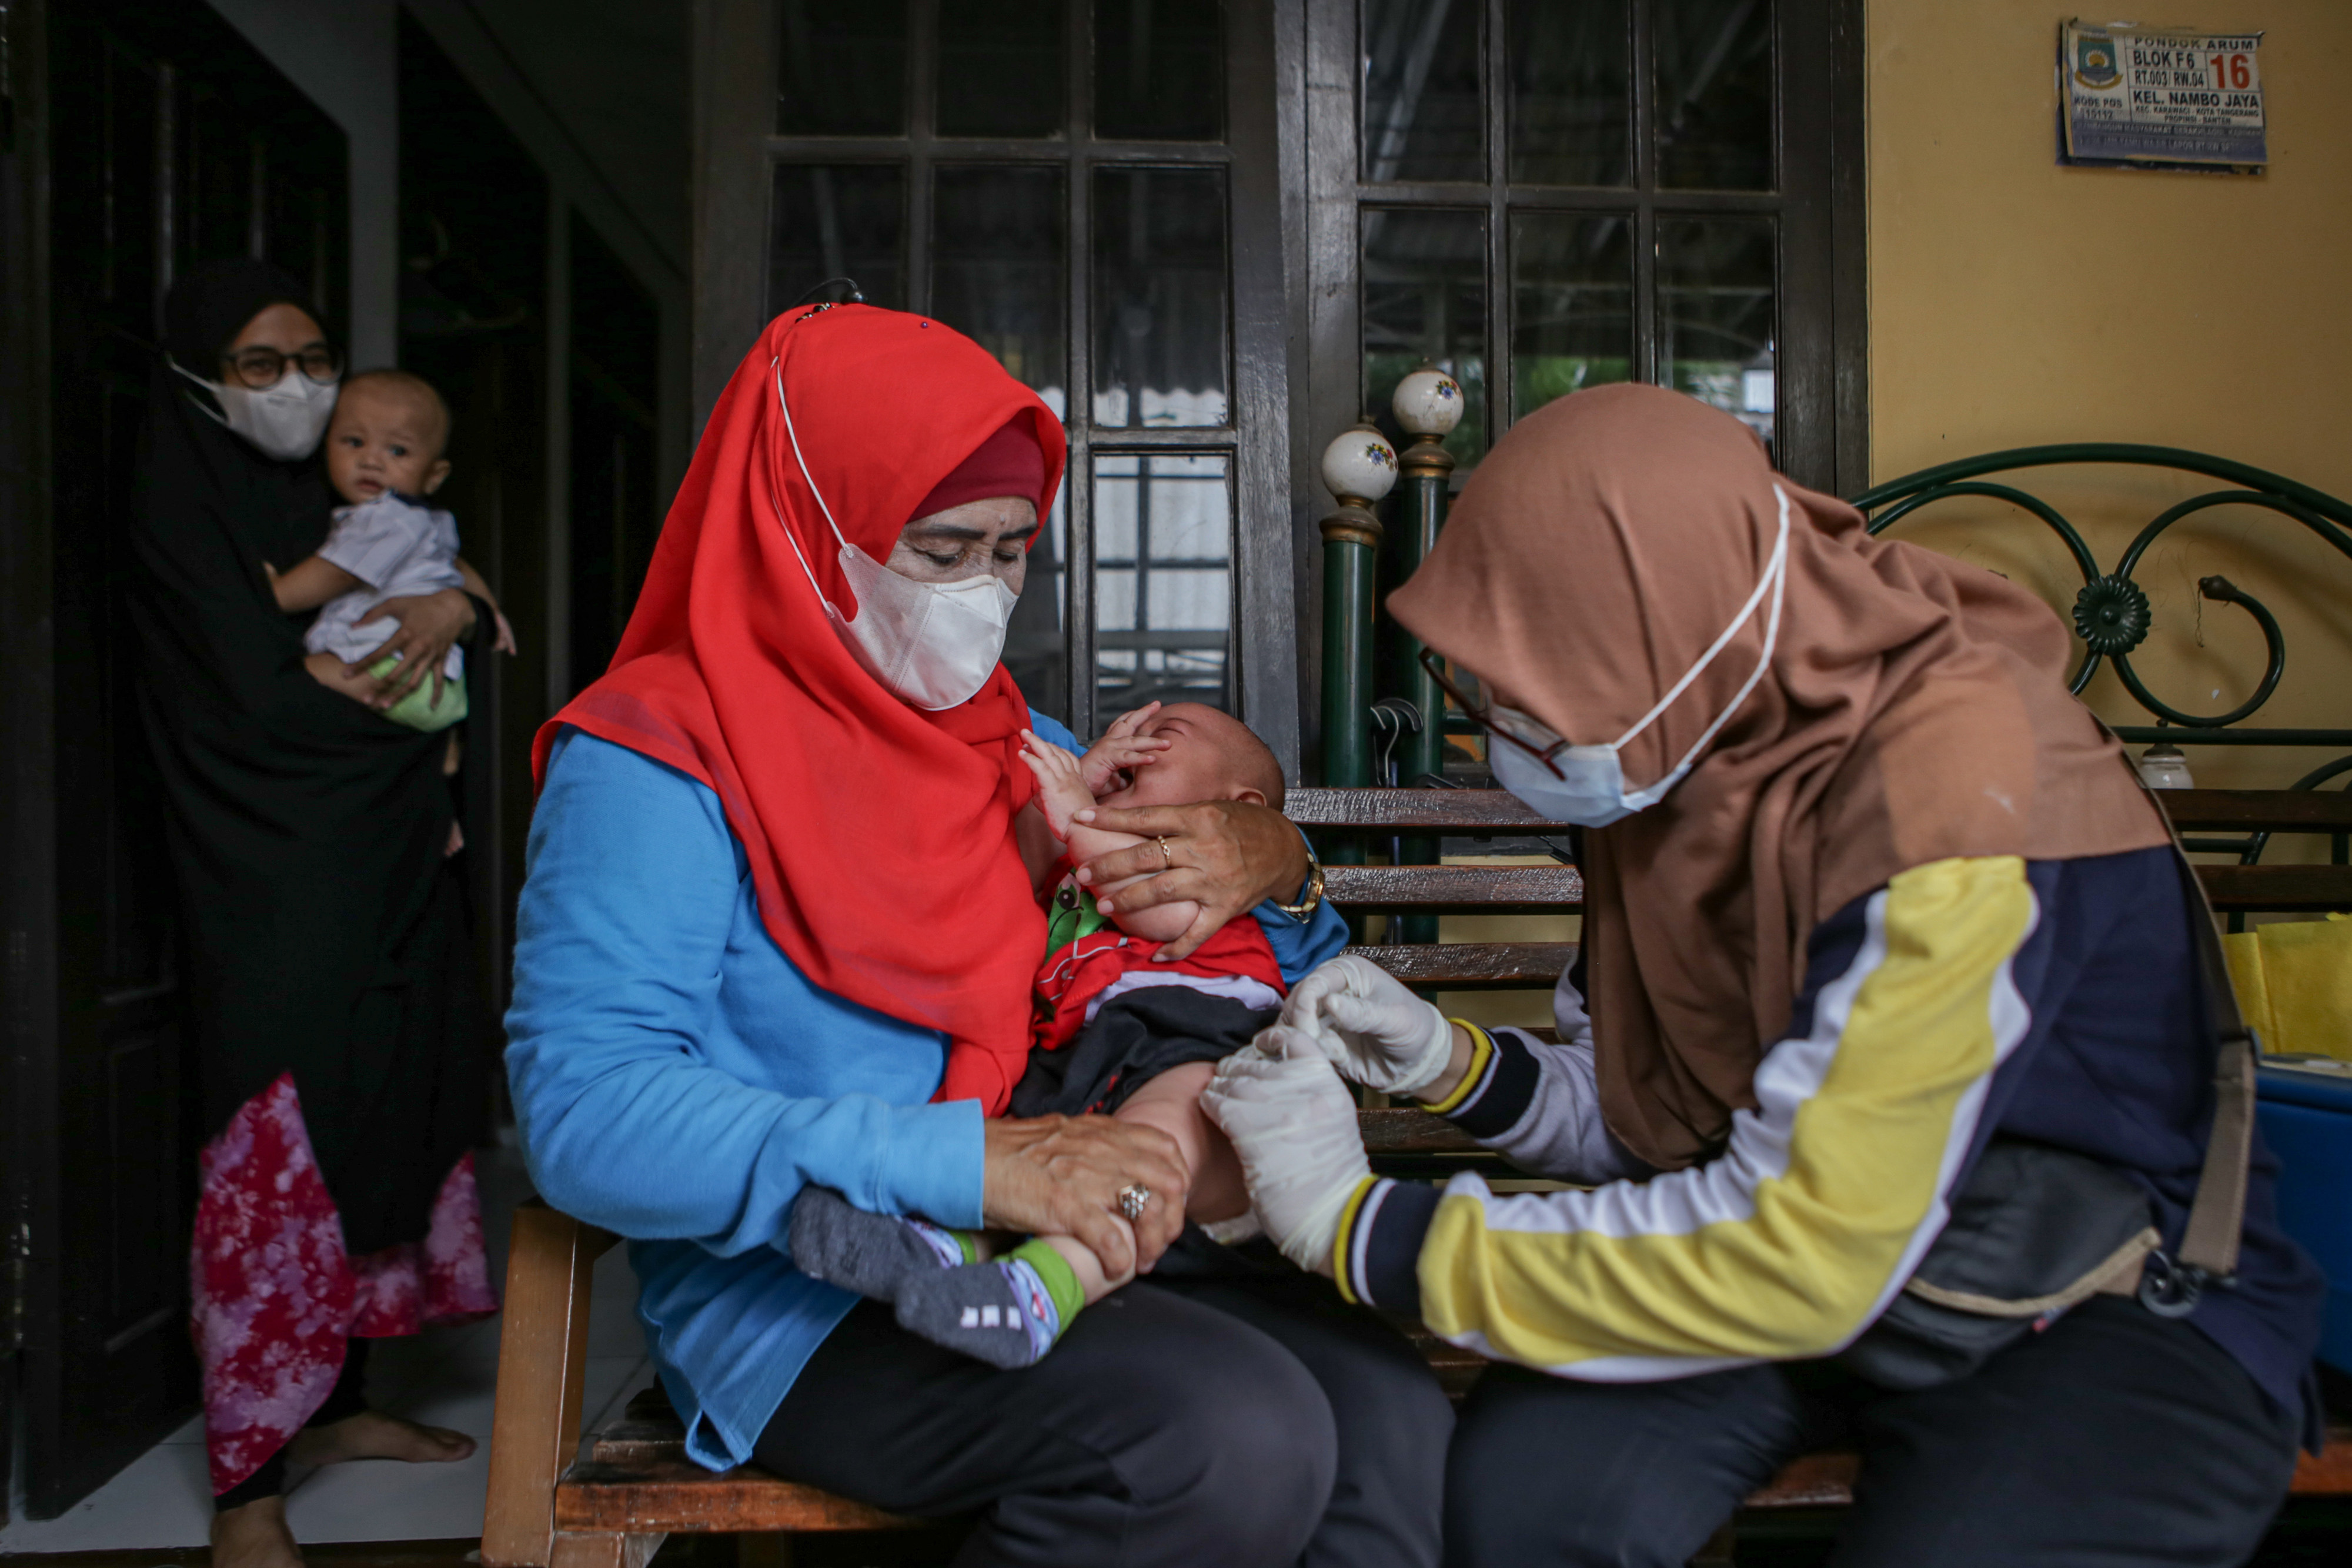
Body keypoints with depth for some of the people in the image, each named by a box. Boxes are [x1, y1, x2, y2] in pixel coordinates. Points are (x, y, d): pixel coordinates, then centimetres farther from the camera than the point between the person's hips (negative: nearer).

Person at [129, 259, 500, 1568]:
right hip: (281, 884, -7)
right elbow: (264, 694, -13)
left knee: (385, 1126, 9)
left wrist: (458, 607, -8)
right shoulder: (185, 512, -5)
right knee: (281, 1157, -7)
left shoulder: (343, 504, 17)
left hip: (386, 866, 7)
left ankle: (341, 1403, 23)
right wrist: (413, 730, -2)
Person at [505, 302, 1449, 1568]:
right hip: (803, 1300, -5)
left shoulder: (1018, 746, 16)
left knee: (1389, 1407, -21)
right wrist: (971, 1162, -29)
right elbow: (584, 1116, -20)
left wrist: (1273, 866, -2)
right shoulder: (662, 753, -5)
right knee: (1234, 1438, -27)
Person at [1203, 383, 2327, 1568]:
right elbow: (1646, 1119, 6)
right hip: (1821, 1242, 5)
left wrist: (1363, 1227, -24)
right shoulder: (1677, 753, -4)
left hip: (2132, 1308, -5)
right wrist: (1450, 1063, -14)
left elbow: (1802, 1258, -28)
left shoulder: (1959, 793, -27)